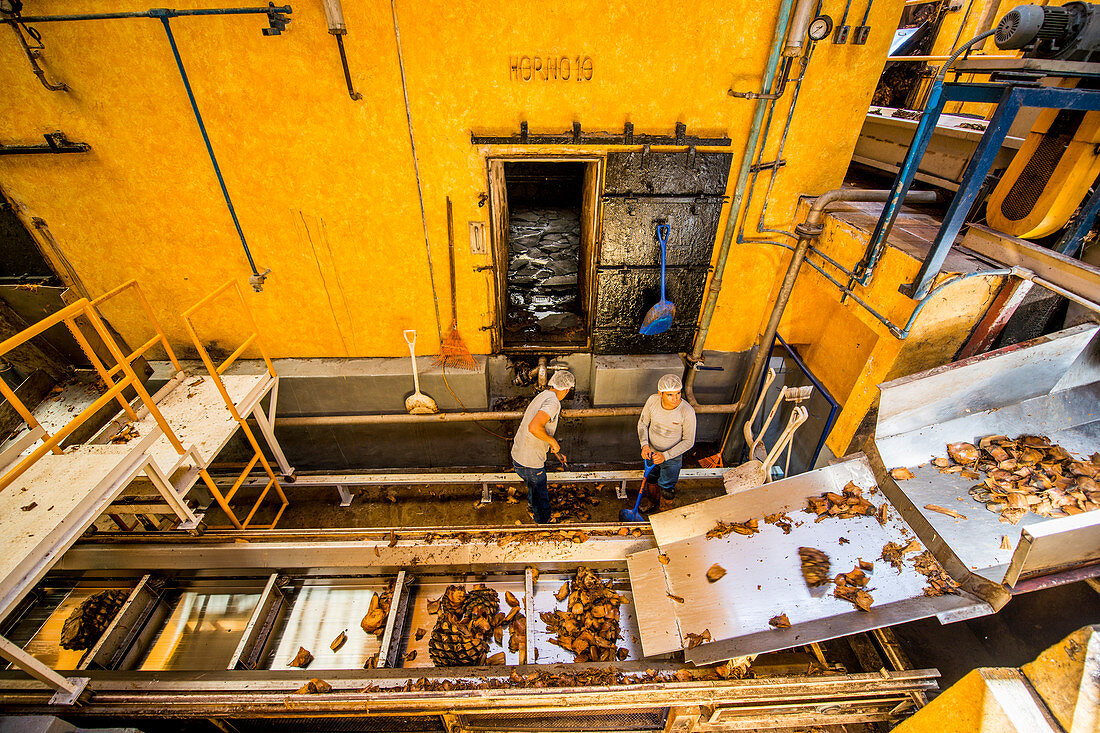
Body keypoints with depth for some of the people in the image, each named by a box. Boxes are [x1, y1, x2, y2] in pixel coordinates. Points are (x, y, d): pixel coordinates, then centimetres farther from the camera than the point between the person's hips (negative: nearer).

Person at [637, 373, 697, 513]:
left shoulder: (687, 412, -31)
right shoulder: (653, 400, -23)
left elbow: (688, 441, -19)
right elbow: (642, 423, -6)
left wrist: (666, 455, -26)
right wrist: (644, 444, -21)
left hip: (672, 456, -3)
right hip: (651, 451, 4)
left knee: (667, 488, 19)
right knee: (651, 478, 30)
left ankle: (664, 512, 50)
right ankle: (650, 502, 61)